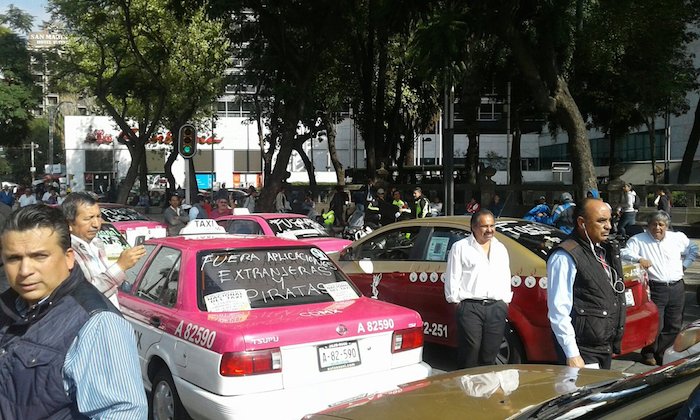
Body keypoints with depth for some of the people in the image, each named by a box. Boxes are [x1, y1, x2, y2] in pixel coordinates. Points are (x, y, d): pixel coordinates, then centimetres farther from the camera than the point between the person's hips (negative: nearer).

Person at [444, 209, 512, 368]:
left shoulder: (501, 248, 19)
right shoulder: (460, 247, 3)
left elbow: (506, 277, 23)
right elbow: (452, 277, 1)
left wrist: (505, 301, 16)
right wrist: (456, 300, -4)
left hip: (497, 307, 5)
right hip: (470, 307, -4)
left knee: (490, 355, 7)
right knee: (470, 350, -7)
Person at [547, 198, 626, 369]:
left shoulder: (607, 251, 11)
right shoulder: (565, 257, -17)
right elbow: (558, 312, -20)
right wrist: (572, 355, -22)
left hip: (606, 348, 9)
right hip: (582, 351, -9)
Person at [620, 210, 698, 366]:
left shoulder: (678, 238, 12)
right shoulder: (638, 240, -1)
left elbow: (693, 249, 26)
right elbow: (625, 253, -13)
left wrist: (685, 264, 14)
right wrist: (639, 259, -29)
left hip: (677, 288, 5)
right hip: (655, 289, -4)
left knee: (674, 325, 8)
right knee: (655, 325, -7)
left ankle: (663, 353, 21)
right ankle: (648, 353, 12)